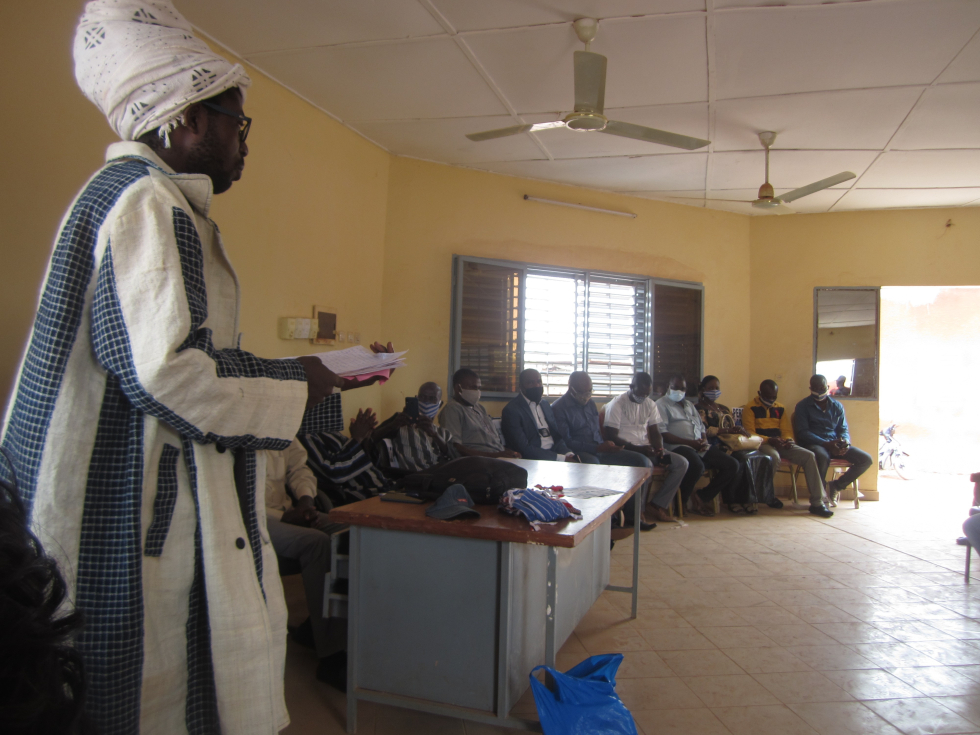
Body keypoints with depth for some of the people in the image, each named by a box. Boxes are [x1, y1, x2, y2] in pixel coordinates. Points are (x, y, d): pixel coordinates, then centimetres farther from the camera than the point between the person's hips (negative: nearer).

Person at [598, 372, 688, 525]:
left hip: (646, 449, 7)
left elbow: (655, 432, 14)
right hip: (625, 450, -7)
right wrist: (637, 448, -22)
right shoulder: (617, 404, -9)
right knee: (645, 464, -37)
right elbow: (611, 437, -14)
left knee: (681, 463, -8)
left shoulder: (650, 405, 13)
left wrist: (660, 449, -8)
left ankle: (658, 505, -6)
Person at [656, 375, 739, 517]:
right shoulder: (662, 404, 4)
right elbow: (662, 434, -10)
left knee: (732, 465, -7)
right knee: (697, 466, -38)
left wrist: (704, 440, 1)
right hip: (678, 447, -8)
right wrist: (690, 442, -16)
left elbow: (702, 427, 27)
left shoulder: (689, 405, 29)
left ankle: (702, 497, 0)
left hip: (700, 447, 8)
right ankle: (681, 501, -12)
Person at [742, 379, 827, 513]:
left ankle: (817, 502, -17)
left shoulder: (780, 408, 17)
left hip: (780, 444, 6)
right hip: (761, 444, -6)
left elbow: (787, 430, 15)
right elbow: (750, 434, -9)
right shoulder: (750, 408, -1)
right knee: (774, 456, -39)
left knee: (809, 456, -16)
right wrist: (769, 440, -23)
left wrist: (788, 440, -9)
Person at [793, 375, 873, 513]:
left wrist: (845, 442, -11)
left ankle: (836, 485, 3)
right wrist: (826, 443, -21)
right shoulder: (803, 406, 2)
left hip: (835, 444, 6)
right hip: (814, 444, -5)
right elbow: (802, 432, -8)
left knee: (865, 459, -14)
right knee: (822, 456, -40)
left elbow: (843, 429, 15)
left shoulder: (837, 406, 17)